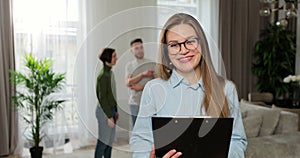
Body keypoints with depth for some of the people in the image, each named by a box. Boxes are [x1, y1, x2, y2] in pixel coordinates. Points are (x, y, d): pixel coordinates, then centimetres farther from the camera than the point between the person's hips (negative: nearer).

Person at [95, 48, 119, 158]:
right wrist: (109, 116, -18)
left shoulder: (110, 72, 9)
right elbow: (102, 98, -19)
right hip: (104, 111, -9)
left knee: (110, 139, 15)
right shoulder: (103, 75, -18)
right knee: (103, 140, 1)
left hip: (111, 109, 9)